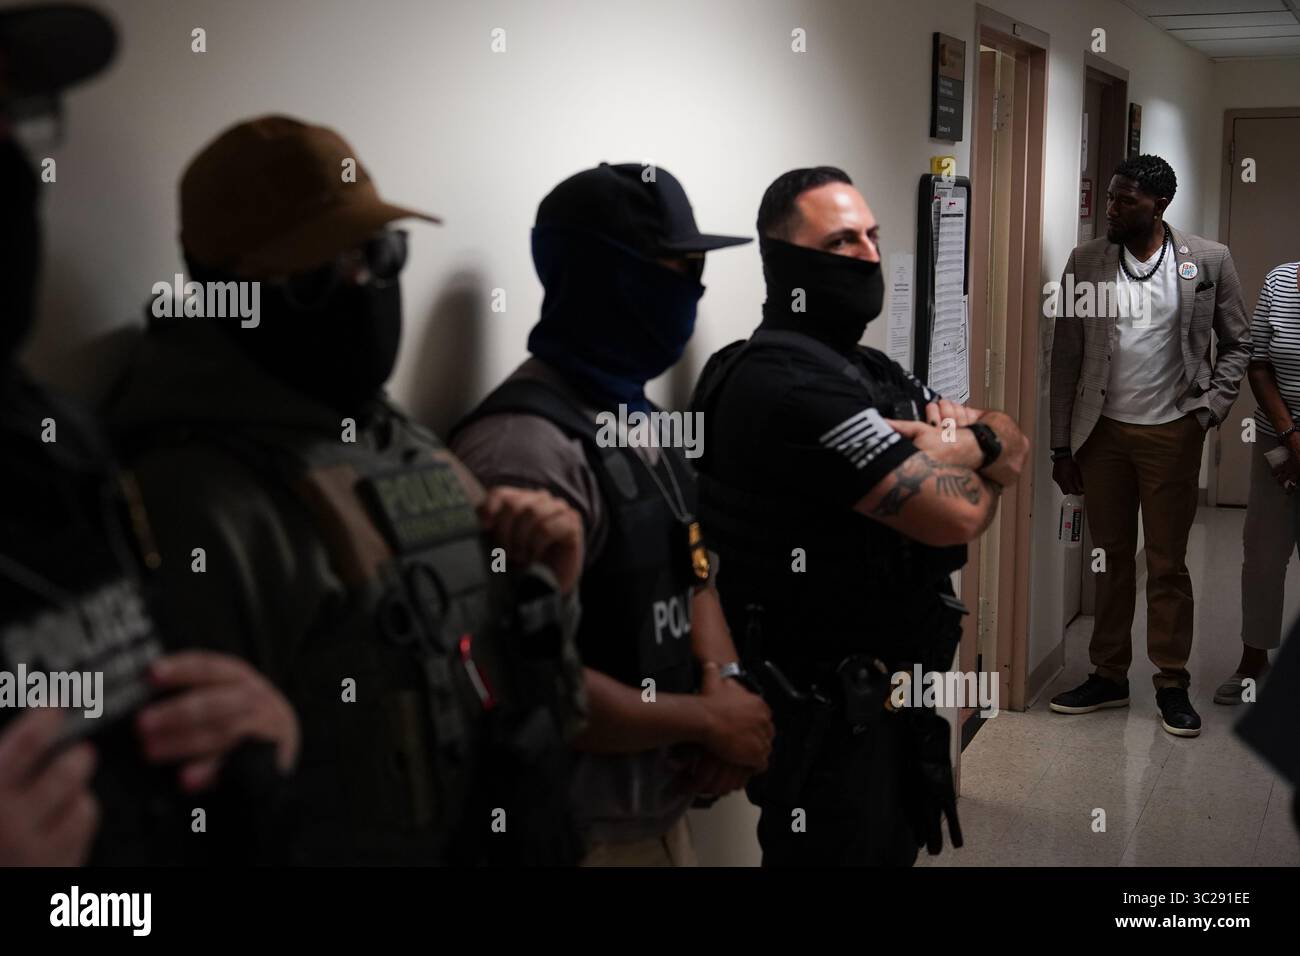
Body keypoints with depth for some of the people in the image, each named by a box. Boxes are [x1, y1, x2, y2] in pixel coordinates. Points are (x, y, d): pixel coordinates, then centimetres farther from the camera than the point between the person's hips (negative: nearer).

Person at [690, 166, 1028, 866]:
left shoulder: (868, 370, 12)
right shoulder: (786, 382, -21)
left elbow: (1015, 444, 7)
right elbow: (958, 514, -24)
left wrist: (968, 445, -16)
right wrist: (977, 470, -1)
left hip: (890, 687, 9)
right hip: (829, 712, -9)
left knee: (894, 849, 21)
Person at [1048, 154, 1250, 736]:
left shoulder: (1209, 262, -2)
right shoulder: (1085, 262, 1)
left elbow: (1236, 343, 7)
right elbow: (1066, 358, 2)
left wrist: (1210, 408, -6)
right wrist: (1062, 446, 1)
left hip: (1172, 431, -2)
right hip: (1103, 431, 2)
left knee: (1168, 563, 4)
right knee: (1112, 557, 10)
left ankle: (1172, 684, 15)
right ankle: (1109, 676, 21)